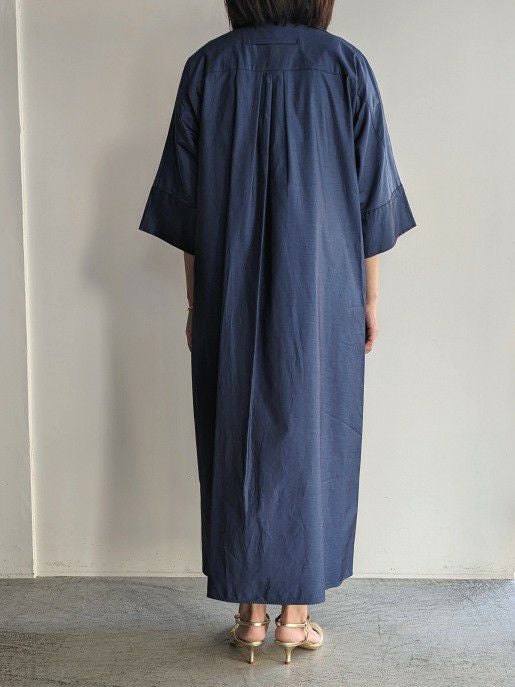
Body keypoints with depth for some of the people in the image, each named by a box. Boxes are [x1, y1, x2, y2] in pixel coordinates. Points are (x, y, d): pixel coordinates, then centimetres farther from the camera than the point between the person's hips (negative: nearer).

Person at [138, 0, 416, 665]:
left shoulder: (207, 67, 1)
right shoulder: (347, 66, -1)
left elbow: (187, 207, 1)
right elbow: (370, 200, -1)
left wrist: (196, 306, 8)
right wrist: (369, 299, 7)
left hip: (231, 302, 1)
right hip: (323, 298, 0)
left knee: (237, 441, 9)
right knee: (312, 439, 9)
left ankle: (250, 611, 18)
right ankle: (295, 611, 18)